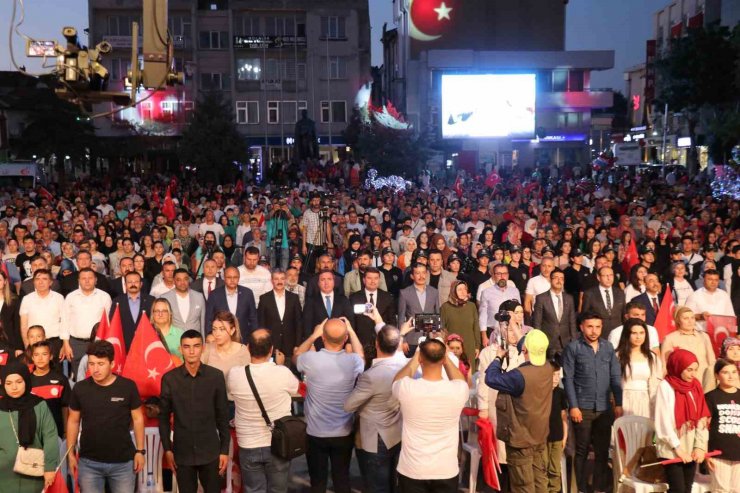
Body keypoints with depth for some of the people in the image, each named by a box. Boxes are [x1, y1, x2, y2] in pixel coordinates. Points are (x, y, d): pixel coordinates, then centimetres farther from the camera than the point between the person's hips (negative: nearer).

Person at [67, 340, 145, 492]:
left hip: (123, 462, -1)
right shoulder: (80, 388, -4)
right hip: (89, 463, 1)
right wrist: (70, 453, 6)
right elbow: (73, 421, 7)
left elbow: (137, 418, 0)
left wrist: (140, 451, 0)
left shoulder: (128, 386, -9)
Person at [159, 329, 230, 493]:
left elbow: (223, 416, 1)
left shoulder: (216, 376, -3)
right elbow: (164, 416, 4)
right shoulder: (169, 378, -2)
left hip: (210, 452, 0)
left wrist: (225, 449, 0)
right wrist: (167, 449, 1)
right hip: (182, 452, 0)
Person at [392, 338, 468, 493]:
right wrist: (445, 357, 13)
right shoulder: (458, 390, -15)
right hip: (447, 472, 1)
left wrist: (414, 358, 15)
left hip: (411, 471, -1)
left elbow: (396, 381, 9)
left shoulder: (407, 388, -17)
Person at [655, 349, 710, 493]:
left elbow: (702, 419, 3)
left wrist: (700, 446, -6)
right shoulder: (666, 386, -10)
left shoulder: (696, 386, 6)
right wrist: (678, 448, -13)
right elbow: (664, 422, -12)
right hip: (671, 450, -5)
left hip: (690, 449, 5)